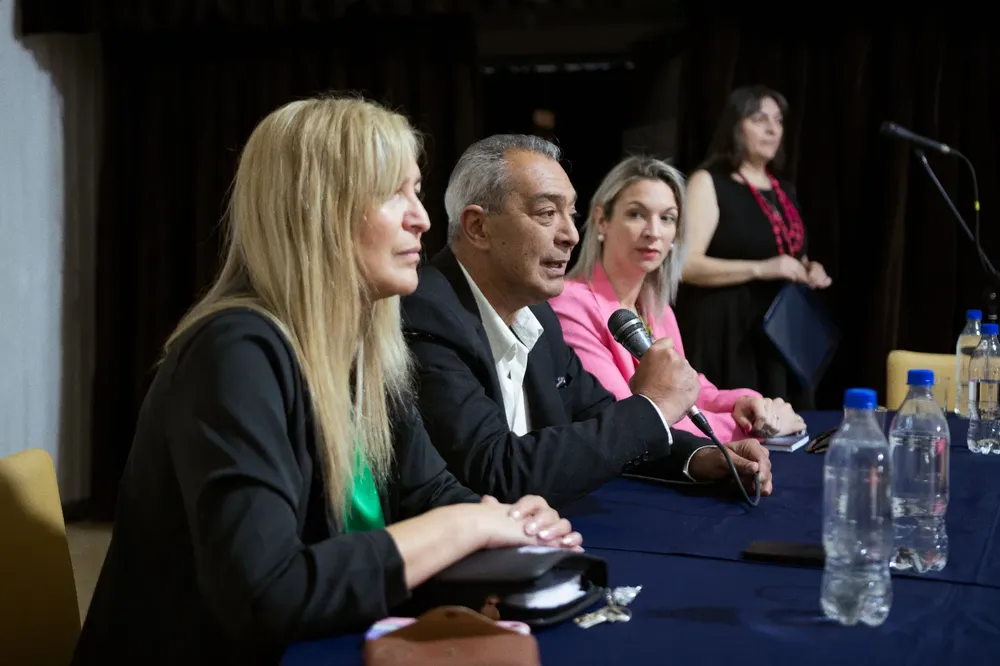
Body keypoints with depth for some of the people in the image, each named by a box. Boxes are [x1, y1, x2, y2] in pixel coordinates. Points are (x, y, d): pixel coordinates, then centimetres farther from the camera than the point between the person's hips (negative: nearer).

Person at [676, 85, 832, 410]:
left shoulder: (784, 190, 16)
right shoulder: (708, 183, -6)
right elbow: (686, 264, -16)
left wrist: (809, 270, 8)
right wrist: (760, 269, -23)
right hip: (726, 335, -7)